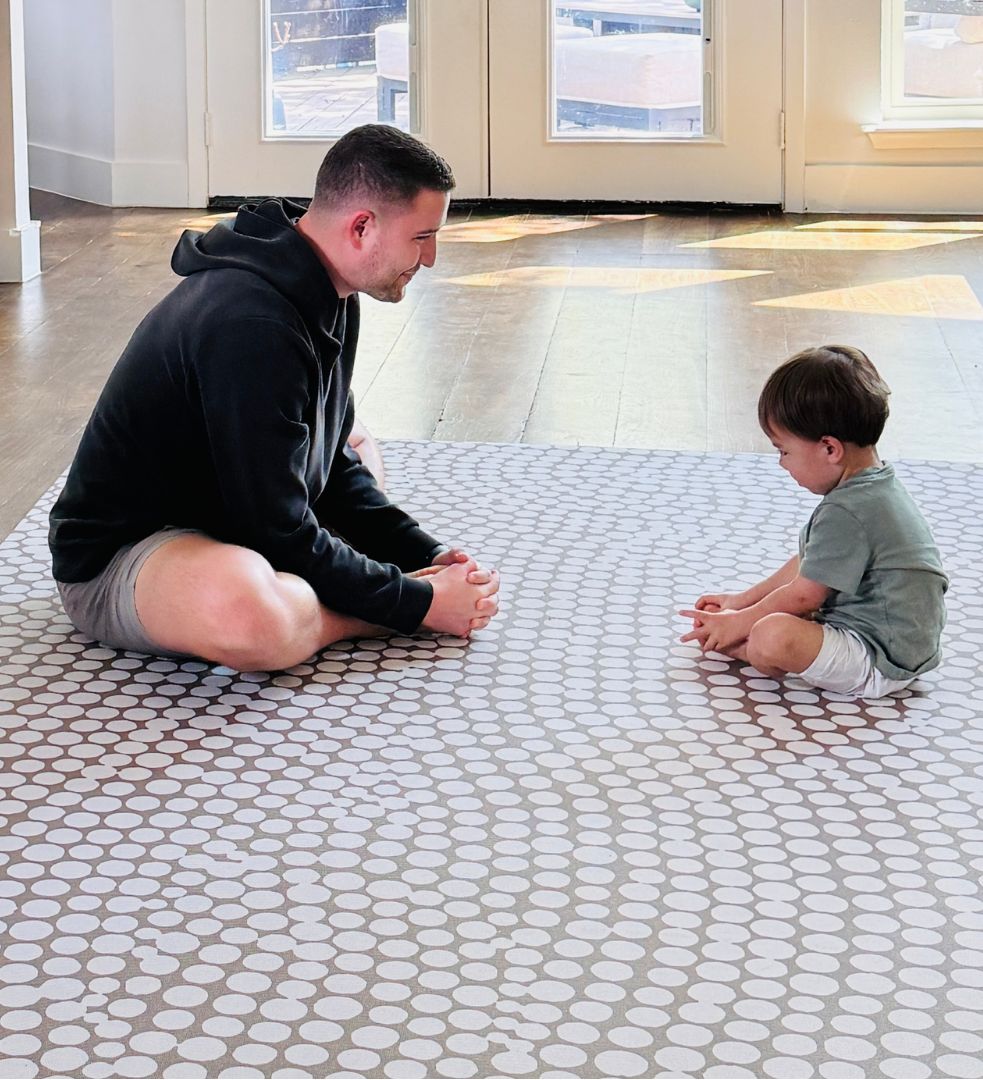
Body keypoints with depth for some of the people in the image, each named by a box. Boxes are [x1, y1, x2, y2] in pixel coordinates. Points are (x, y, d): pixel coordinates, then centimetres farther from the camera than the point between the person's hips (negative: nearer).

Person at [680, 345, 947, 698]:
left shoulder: (847, 513, -24)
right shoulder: (873, 488, 9)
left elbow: (802, 597, -16)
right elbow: (810, 563, 20)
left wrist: (739, 622, -3)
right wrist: (743, 600, 23)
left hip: (881, 665, -11)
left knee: (774, 636, -31)